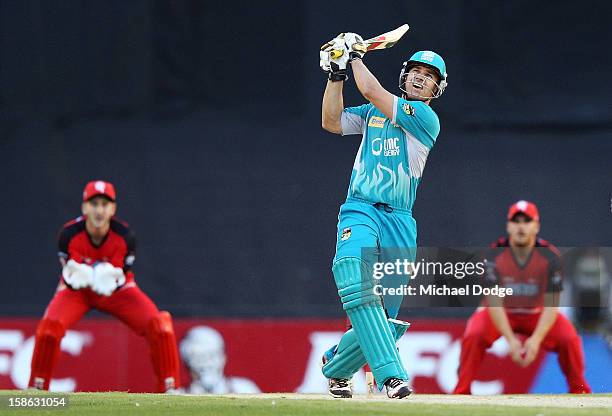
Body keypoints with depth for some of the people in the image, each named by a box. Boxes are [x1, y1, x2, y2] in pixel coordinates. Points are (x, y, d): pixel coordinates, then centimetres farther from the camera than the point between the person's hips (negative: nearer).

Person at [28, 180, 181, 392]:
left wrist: (111, 281, -43)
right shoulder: (69, 234, -25)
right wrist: (76, 277, -46)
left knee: (159, 325, -20)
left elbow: (121, 279, -19)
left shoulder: (125, 235, -24)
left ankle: (169, 387, -5)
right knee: (50, 326, -28)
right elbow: (71, 280, -21)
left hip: (117, 289, 1)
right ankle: (37, 388, -8)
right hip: (77, 290, -1)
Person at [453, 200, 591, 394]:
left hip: (537, 314, 1)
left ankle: (579, 391, -1)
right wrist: (510, 339, -34)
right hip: (501, 314, -1)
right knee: (473, 336, -29)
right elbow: (494, 303, -23)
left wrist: (536, 339, -34)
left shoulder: (550, 256, -19)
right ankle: (461, 393, -16)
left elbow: (551, 305, -20)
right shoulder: (494, 254, -21)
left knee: (569, 338, -23)